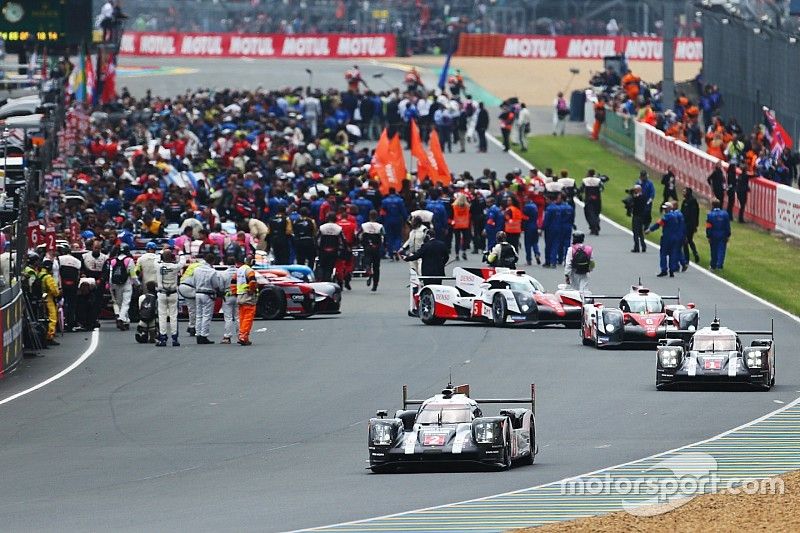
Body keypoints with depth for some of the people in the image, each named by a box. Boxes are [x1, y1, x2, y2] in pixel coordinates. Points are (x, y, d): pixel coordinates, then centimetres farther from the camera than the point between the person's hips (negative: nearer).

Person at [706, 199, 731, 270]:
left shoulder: (710, 215, -10)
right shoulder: (725, 214, -4)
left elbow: (708, 227, -10)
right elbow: (728, 226, 0)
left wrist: (708, 236, -3)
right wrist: (728, 235, 7)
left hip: (713, 236, -1)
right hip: (723, 235, 1)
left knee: (714, 251, 11)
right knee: (721, 251, 4)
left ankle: (713, 266, 19)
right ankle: (719, 266, -5)